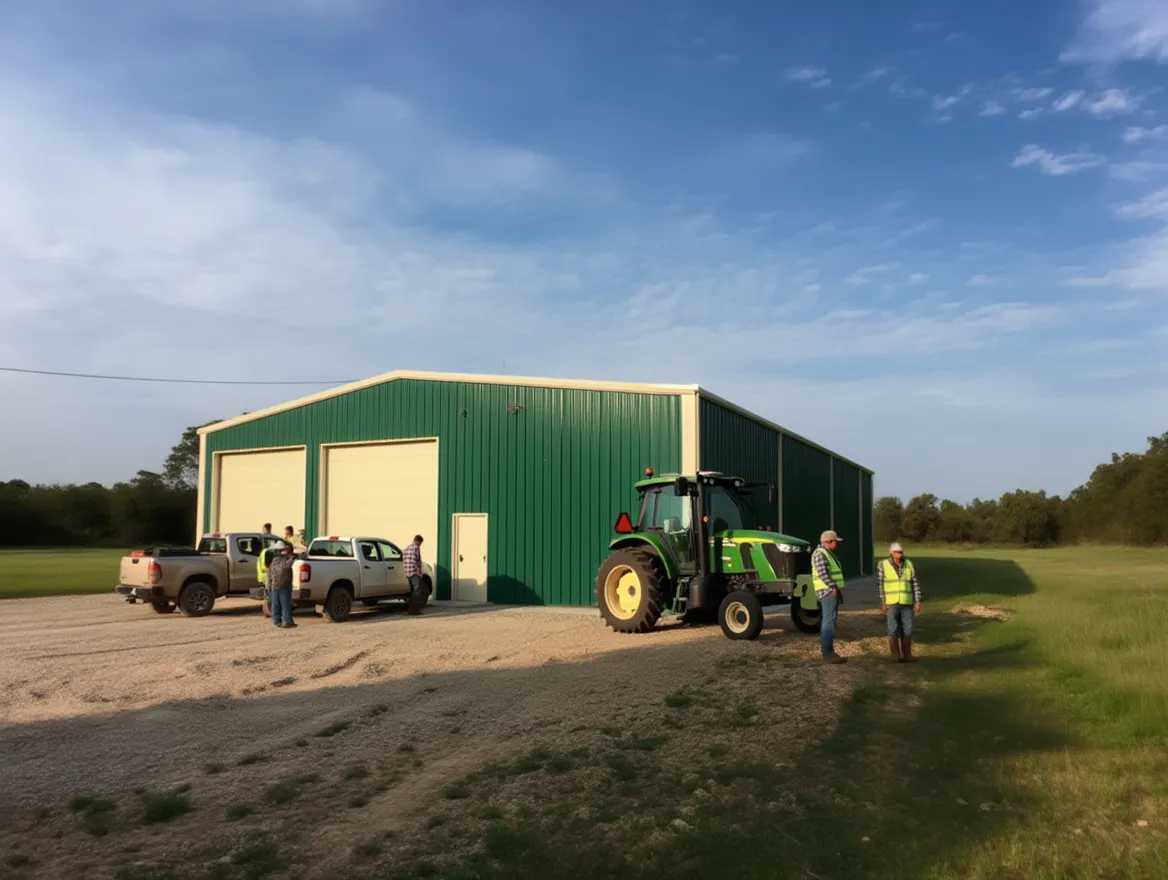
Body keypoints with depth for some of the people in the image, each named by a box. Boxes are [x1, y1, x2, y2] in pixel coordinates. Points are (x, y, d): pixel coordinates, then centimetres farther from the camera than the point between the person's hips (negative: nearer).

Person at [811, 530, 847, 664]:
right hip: (828, 592, -11)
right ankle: (828, 654, -15)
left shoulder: (828, 554, 20)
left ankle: (827, 652, 14)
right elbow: (822, 573, -23)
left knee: (828, 621, 11)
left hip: (833, 592, 11)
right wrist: (833, 587, -23)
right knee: (829, 622, -13)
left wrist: (837, 590, 18)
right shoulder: (820, 554, -13)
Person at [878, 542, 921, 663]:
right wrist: (882, 603, -12)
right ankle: (896, 656, 1)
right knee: (893, 630, -5)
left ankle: (907, 655, 10)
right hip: (891, 603, -3)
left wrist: (917, 602, -1)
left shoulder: (908, 565, 2)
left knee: (907, 630, 3)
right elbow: (880, 585, -7)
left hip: (906, 603, 3)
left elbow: (915, 584, 4)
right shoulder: (883, 565, -7)